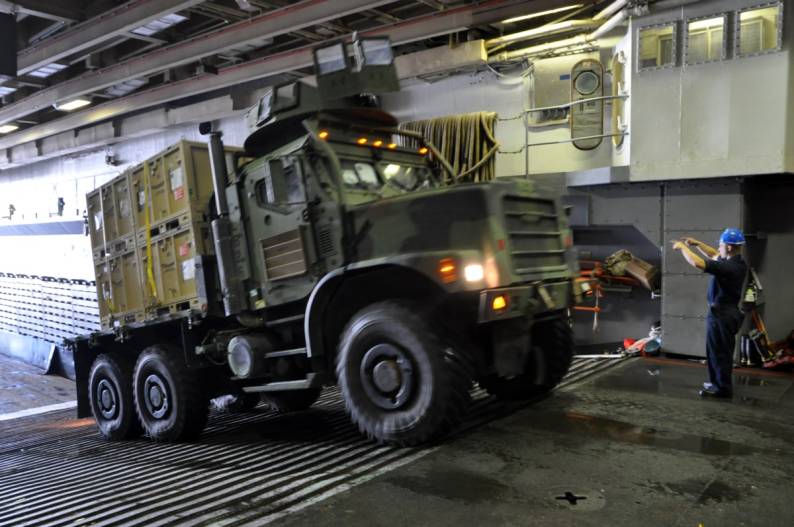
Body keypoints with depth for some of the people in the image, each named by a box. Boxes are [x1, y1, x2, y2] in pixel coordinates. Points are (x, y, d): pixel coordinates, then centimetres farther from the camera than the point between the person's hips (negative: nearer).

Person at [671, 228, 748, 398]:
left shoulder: (728, 268, -27)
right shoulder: (737, 263, 2)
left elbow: (696, 262, -32)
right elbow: (715, 256, 20)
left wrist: (682, 247, -17)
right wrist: (697, 243, 11)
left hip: (722, 315, -9)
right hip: (727, 312, 9)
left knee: (719, 352, 3)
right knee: (717, 351, 21)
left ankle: (723, 388, 14)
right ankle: (718, 382, 33)